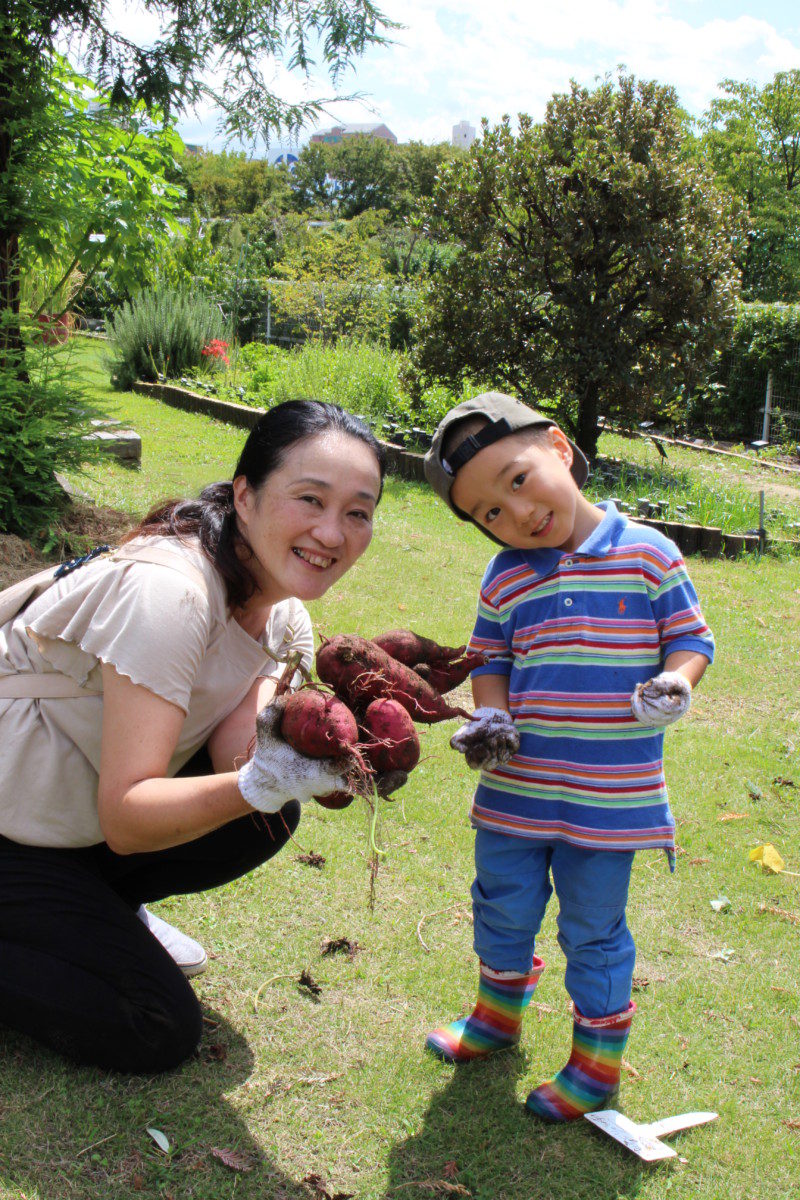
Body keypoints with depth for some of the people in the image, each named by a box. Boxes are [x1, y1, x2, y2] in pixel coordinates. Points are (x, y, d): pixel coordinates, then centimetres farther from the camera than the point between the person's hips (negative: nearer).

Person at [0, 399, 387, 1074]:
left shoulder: (286, 618, -4)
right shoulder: (166, 591, -31)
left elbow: (233, 746, -18)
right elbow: (125, 820, -30)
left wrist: (284, 751, -39)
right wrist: (256, 783, -46)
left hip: (85, 822, 8)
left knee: (270, 814, -9)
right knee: (157, 1034, -9)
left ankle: (97, 909, 10)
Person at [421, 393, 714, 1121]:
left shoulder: (646, 554, -8)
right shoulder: (505, 578, 1)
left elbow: (690, 636, -1)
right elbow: (490, 661, 10)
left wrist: (674, 684, -21)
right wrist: (490, 720, -8)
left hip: (611, 798, -4)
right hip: (514, 789, 4)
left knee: (594, 929, 10)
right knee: (503, 909, 20)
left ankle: (599, 1056, 30)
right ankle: (499, 1012, 47)